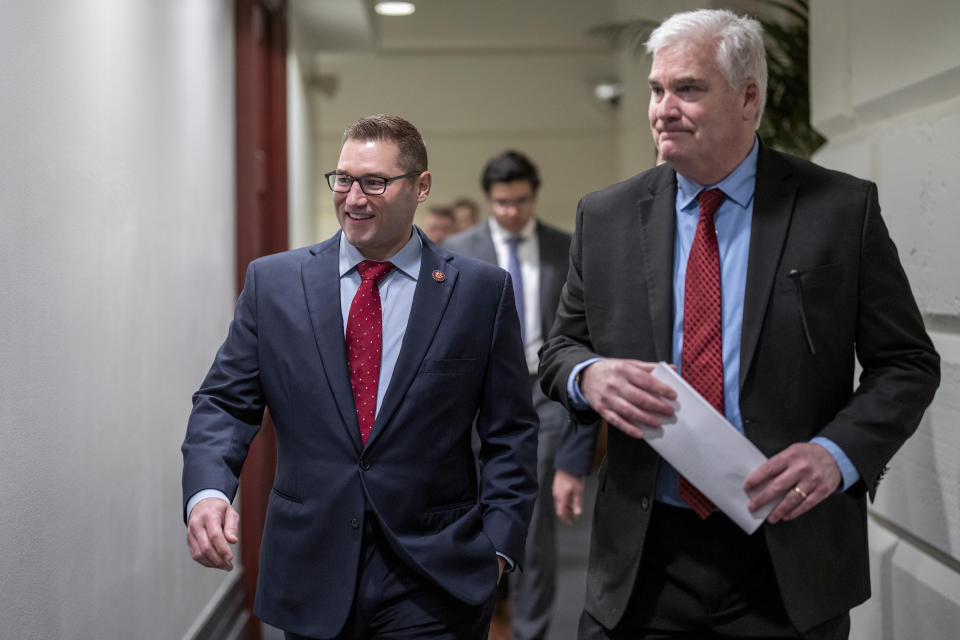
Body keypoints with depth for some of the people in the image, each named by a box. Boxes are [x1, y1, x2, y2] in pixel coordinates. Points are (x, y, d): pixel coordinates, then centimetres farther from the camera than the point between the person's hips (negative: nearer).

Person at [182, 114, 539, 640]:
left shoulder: (481, 291, 0)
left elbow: (510, 433, 2)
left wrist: (496, 544, -6)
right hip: (310, 578, 2)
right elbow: (225, 403, 3)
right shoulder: (273, 281, 5)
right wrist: (205, 492, -15)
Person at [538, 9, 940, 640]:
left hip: (788, 554, -2)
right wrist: (588, 375, -13)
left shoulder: (843, 208, -3)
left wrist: (839, 452, -17)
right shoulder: (605, 216, 5)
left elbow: (907, 363, -1)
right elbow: (562, 346, 11)